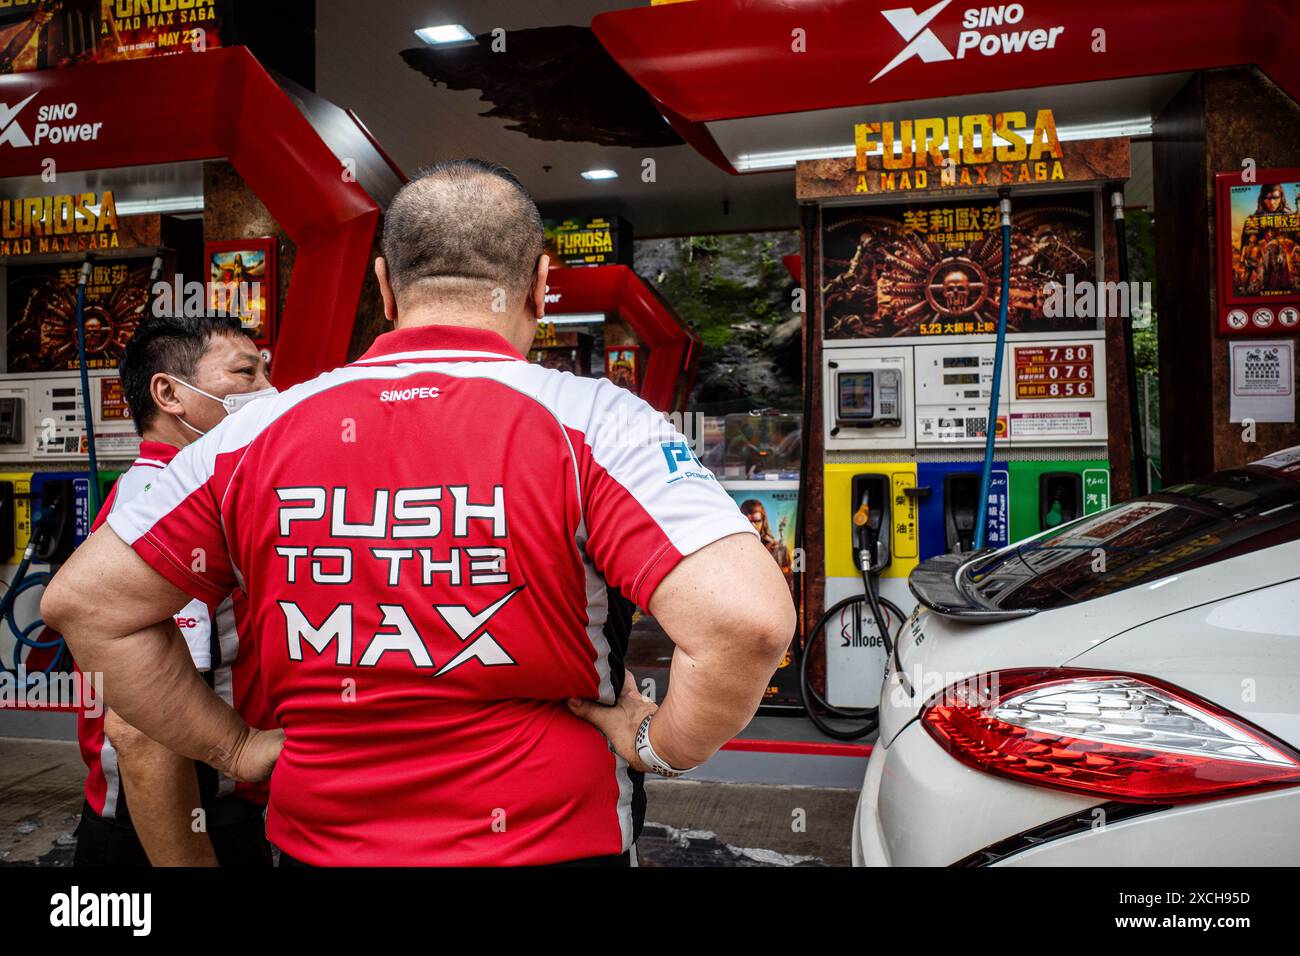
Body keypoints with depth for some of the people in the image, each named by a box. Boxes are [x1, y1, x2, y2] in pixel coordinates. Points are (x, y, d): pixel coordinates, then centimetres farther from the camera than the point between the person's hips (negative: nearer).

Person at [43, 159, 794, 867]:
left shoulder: (259, 434, -5)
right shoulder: (590, 421, -17)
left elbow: (84, 600, 3)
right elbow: (748, 619, -28)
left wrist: (236, 749, 5)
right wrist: (657, 743, -10)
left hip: (317, 840, 3)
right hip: (549, 841, -2)